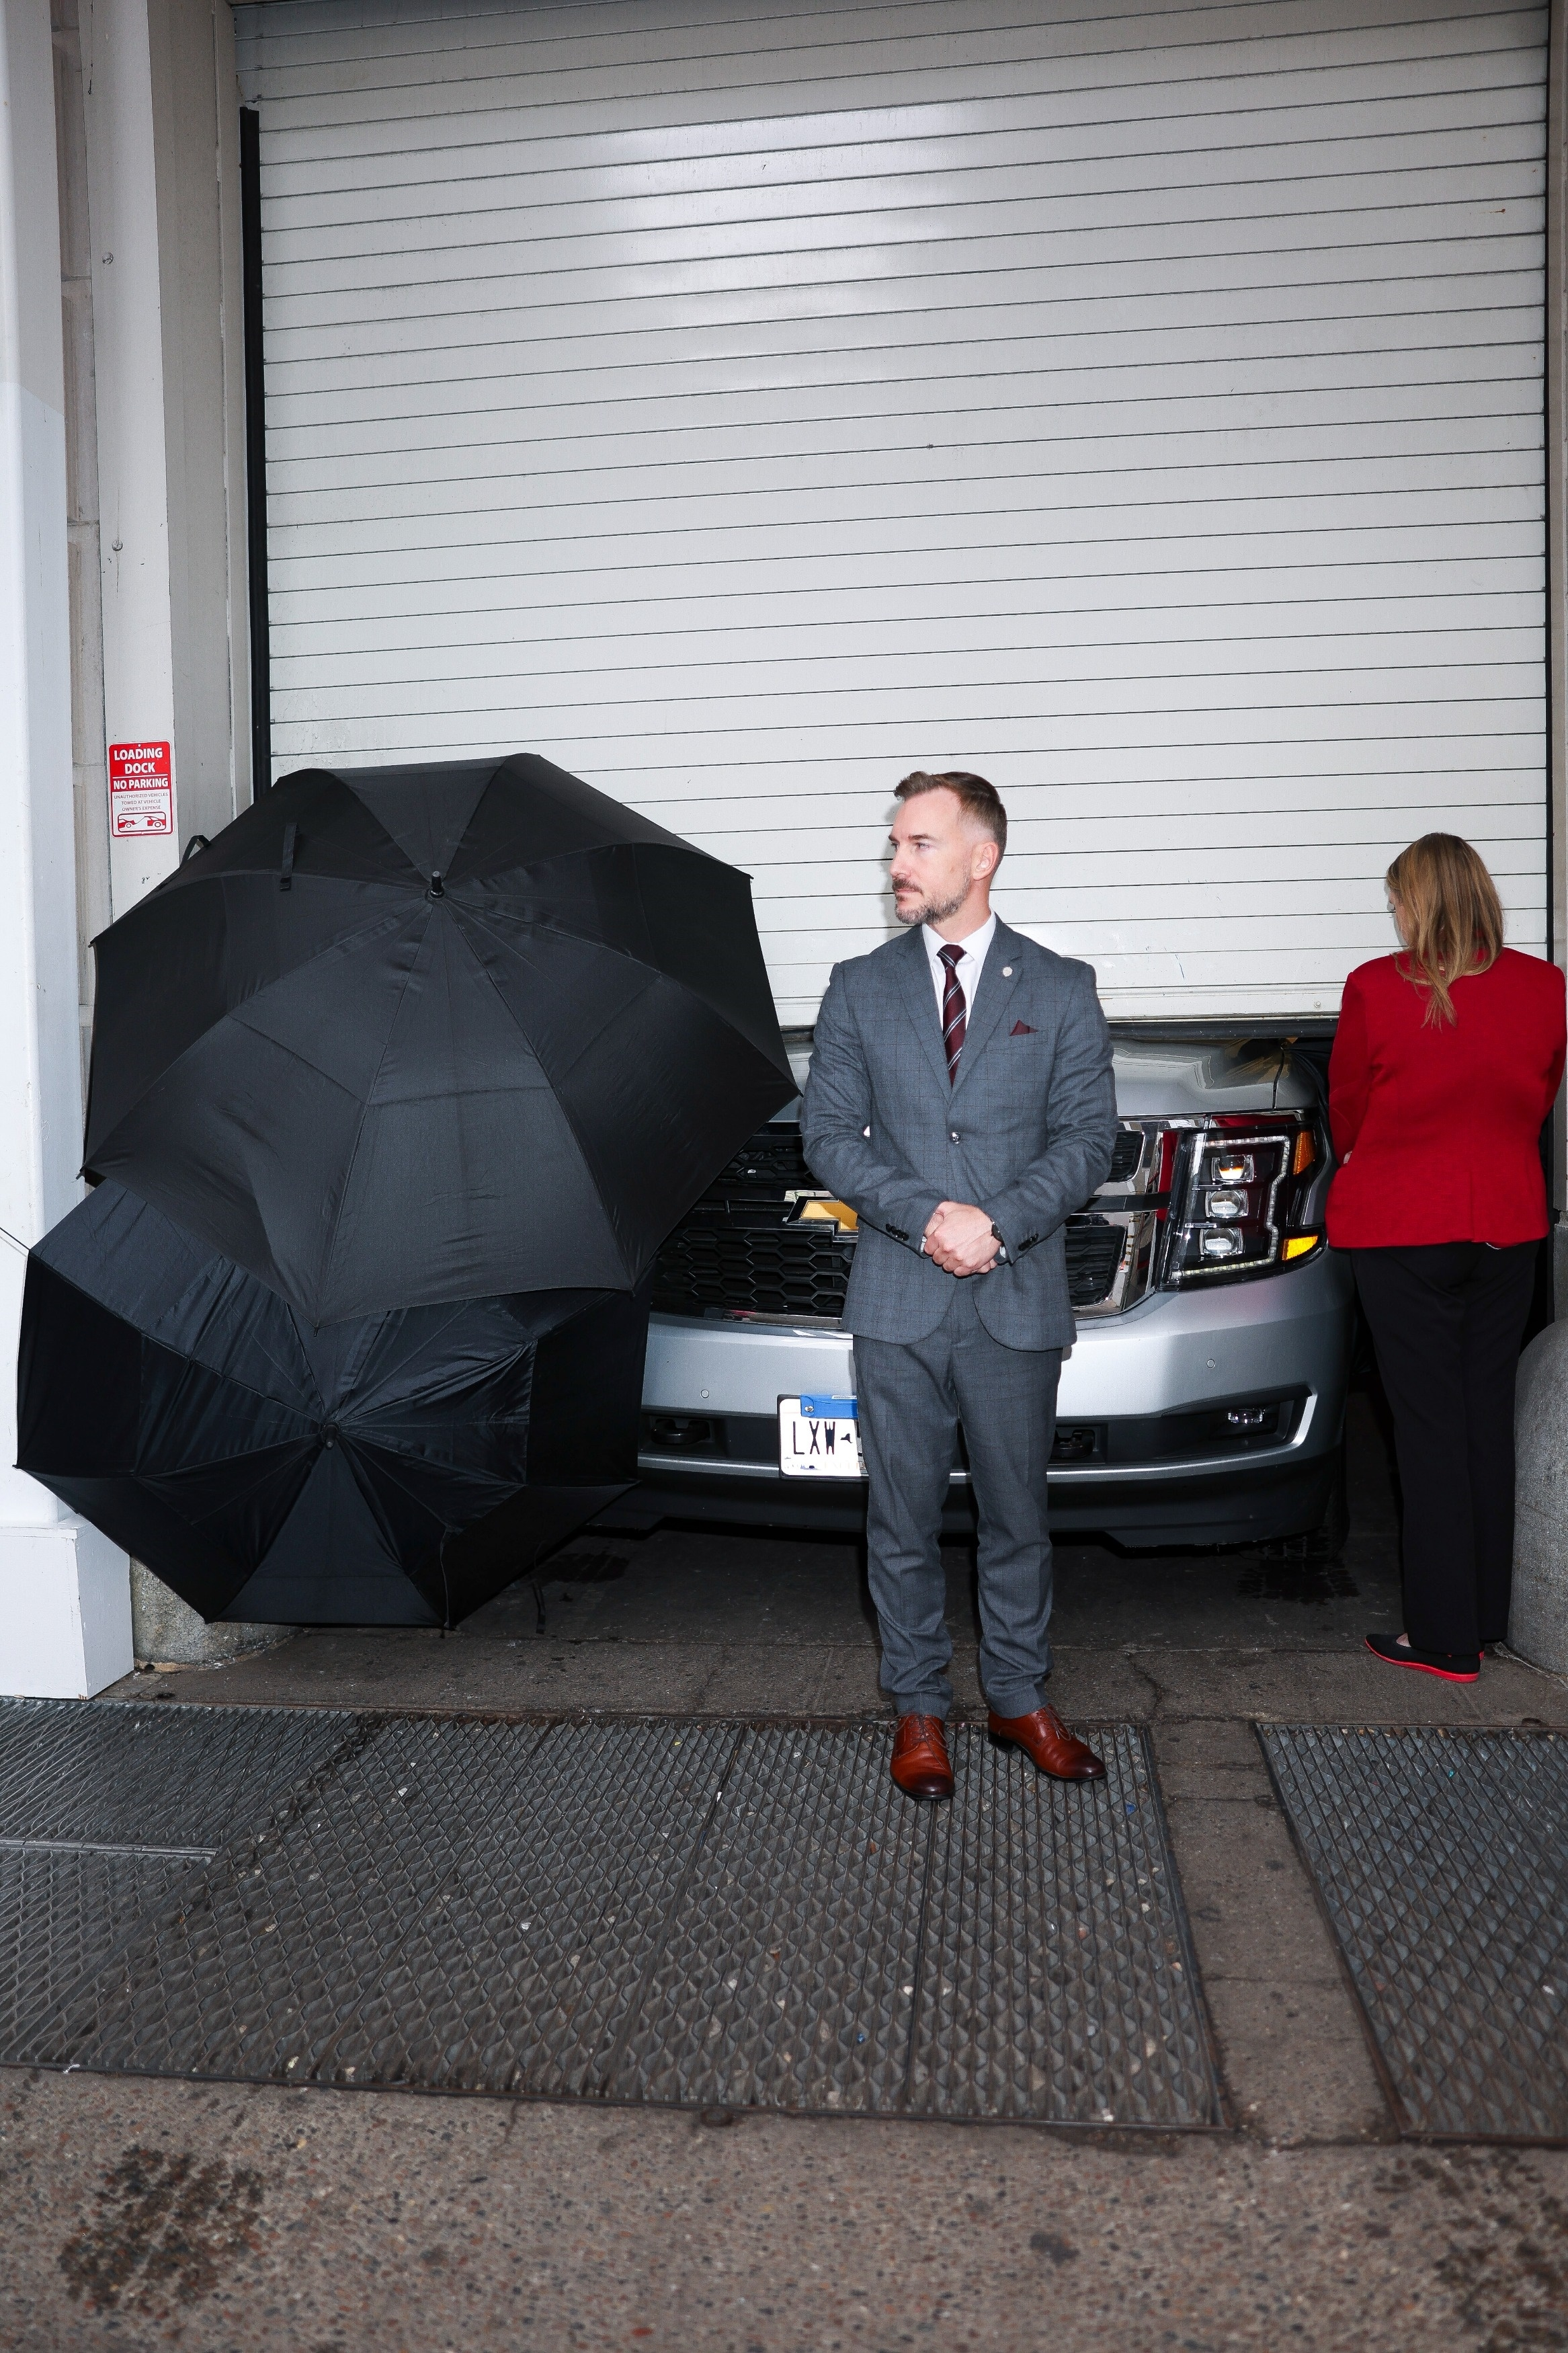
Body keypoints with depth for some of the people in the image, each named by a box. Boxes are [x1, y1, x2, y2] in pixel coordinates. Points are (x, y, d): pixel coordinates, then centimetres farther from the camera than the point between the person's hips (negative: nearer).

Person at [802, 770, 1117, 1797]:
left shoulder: (1061, 989, 5)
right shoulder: (860, 987, 8)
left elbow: (1088, 1136, 0)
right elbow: (828, 1133, 3)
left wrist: (998, 1222, -15)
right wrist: (925, 1215, -12)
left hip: (1019, 1298, 0)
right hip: (898, 1299, 1)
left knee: (1017, 1513, 11)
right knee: (904, 1518, 8)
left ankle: (1021, 1698, 28)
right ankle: (919, 1709, 23)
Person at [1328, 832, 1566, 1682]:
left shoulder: (1377, 989, -12)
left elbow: (1346, 1108, 0)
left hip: (1402, 1228, -4)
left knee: (1429, 1425, 1)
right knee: (1488, 1414, 14)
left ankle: (1445, 1637, 6)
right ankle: (1485, 1617, 25)